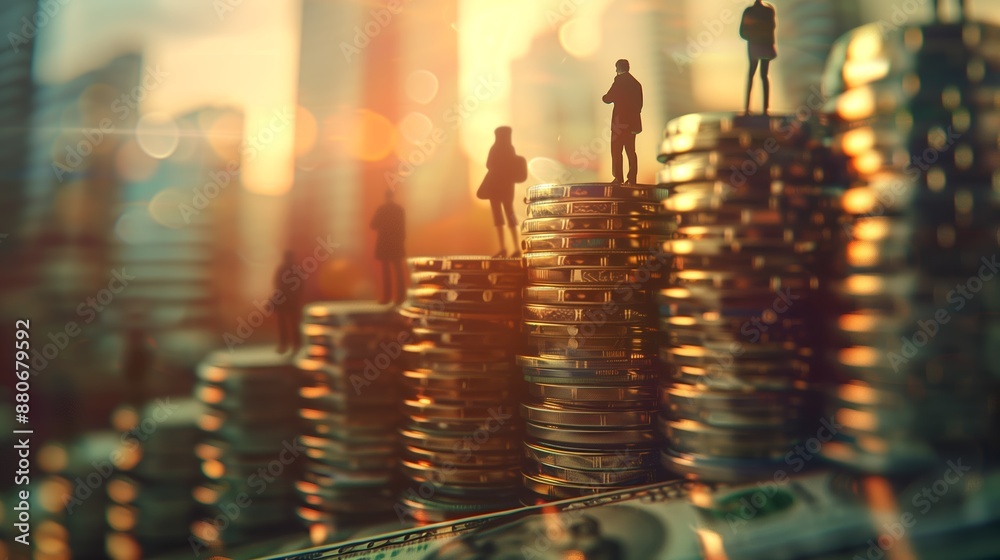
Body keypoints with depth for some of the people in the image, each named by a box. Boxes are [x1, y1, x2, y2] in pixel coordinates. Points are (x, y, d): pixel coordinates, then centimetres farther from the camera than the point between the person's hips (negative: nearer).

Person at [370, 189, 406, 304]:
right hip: (397, 243, 3)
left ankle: (387, 297, -3)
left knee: (386, 271, 0)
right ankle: (400, 297, 3)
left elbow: (373, 225, -5)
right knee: (398, 271, 6)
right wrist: (402, 242, 12)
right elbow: (403, 228, 4)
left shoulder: (381, 209, -8)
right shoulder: (400, 209, 2)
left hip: (384, 243, -3)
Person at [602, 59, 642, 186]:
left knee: (616, 150, -5)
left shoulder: (620, 80, -7)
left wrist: (604, 97, 13)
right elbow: (639, 104, 15)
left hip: (620, 121, -7)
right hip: (632, 123, 7)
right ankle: (632, 179, 5)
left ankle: (618, 178, -10)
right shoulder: (636, 83, 14)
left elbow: (608, 98, -8)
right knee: (630, 151, 8)